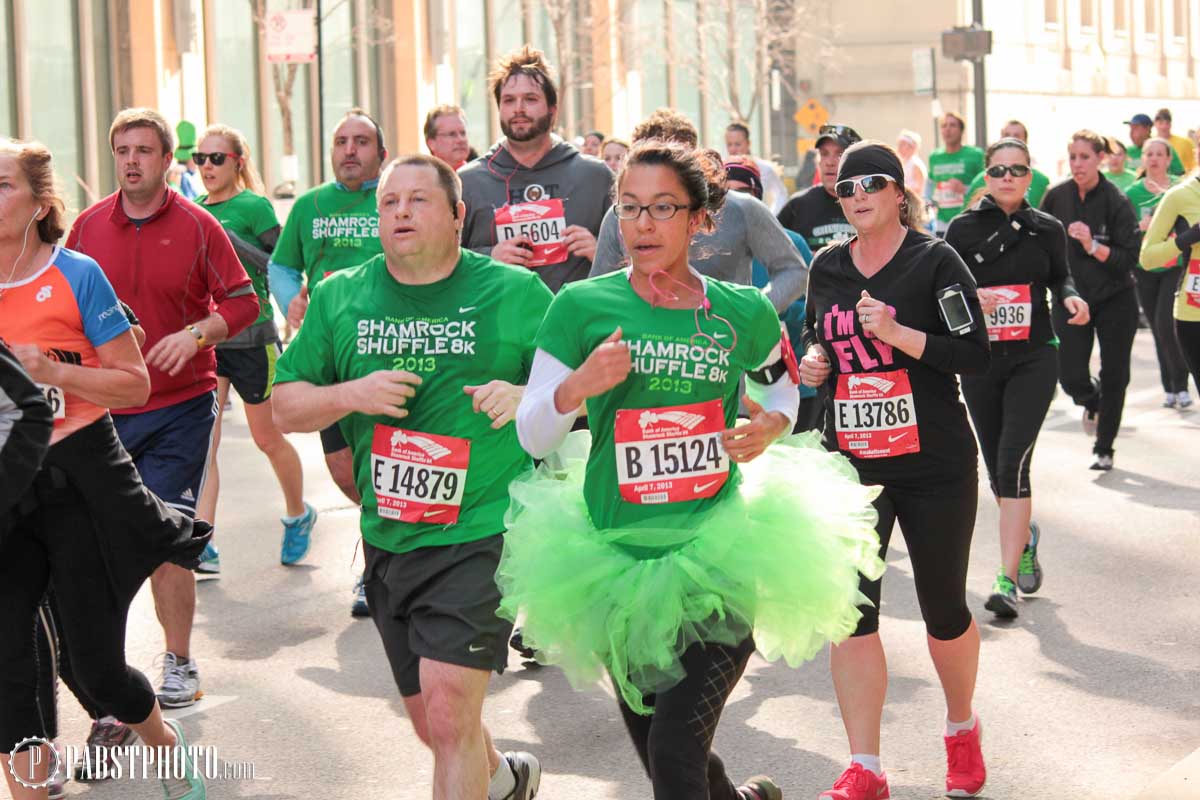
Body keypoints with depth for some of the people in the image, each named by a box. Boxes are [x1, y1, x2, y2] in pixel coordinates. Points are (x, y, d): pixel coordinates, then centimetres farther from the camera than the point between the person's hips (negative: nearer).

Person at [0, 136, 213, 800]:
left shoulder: (75, 273, -6)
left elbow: (135, 384, -4)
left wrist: (54, 372, -18)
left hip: (80, 478, -3)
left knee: (95, 663, 5)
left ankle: (168, 745, 34)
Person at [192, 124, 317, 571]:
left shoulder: (253, 206, -7)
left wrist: (228, 240, -20)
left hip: (250, 335, -4)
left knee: (268, 438, 10)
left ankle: (298, 515, 35)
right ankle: (202, 546, -9)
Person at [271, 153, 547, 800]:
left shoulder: (516, 293, -1)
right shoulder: (339, 298, 7)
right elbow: (285, 408, 9)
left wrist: (529, 398, -16)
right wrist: (350, 394, -10)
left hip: (480, 534, -4)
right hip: (387, 541, 5)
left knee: (448, 712, -19)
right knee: (433, 724, 16)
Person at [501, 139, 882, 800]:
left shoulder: (742, 313, 0)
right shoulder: (582, 307, -4)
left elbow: (781, 385, 21)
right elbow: (532, 437, -3)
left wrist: (771, 425, -1)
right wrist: (578, 386, -22)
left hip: (721, 553, -1)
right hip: (617, 555, 1)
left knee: (676, 741, -17)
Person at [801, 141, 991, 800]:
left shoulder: (934, 261, -7)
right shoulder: (827, 267, 7)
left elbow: (975, 356, -12)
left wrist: (897, 332, -24)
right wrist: (811, 361, 0)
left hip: (935, 465, -3)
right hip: (850, 462, 3)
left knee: (943, 607, 8)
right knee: (850, 608, -6)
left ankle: (962, 728, 35)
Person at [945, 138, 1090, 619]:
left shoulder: (1047, 229, 3)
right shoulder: (963, 228, -1)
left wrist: (1070, 298, -2)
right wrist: (968, 300, -19)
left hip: (1033, 359, -1)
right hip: (980, 361, 1)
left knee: (1013, 461, -16)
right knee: (997, 470, 11)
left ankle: (1006, 579, -17)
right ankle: (1024, 536, 43)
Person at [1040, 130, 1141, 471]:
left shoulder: (1117, 203, -14)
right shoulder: (1056, 196, -5)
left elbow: (1129, 259, -17)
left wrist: (1092, 245, -30)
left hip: (1115, 300, -2)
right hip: (1070, 299, 2)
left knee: (1114, 376, 3)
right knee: (1071, 377, -8)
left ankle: (1104, 448, 21)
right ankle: (1092, 402, 28)